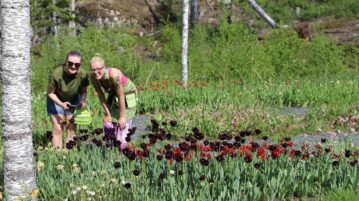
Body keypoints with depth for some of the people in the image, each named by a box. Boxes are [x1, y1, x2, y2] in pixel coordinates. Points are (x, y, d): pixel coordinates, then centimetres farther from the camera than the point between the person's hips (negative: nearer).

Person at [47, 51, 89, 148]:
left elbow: (83, 91, -6)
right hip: (56, 100, -2)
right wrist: (61, 104, -31)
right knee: (58, 130, -6)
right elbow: (50, 93, -18)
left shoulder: (83, 75, -26)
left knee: (71, 130, 1)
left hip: (73, 101, 2)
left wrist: (82, 101, -26)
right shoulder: (57, 74, -33)